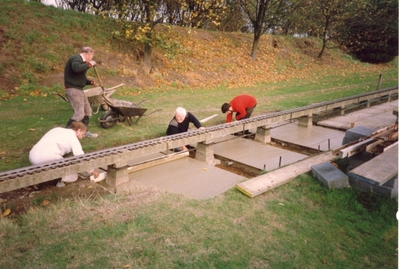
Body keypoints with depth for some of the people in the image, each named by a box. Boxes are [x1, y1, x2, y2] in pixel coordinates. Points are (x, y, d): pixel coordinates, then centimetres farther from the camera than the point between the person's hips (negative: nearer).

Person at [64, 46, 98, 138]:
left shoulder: (81, 60, 17)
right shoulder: (76, 58, -12)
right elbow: (76, 68, -36)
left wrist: (91, 82, 11)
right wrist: (89, 65, -22)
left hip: (79, 89, 10)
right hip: (73, 89, -10)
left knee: (88, 111, 16)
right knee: (79, 113, -13)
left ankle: (85, 131, 27)